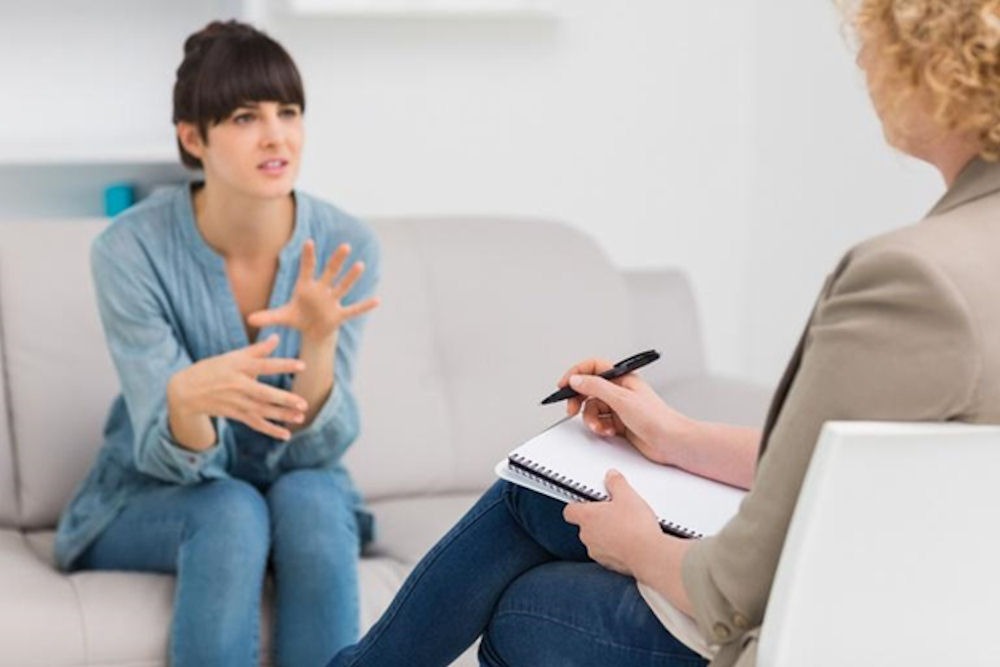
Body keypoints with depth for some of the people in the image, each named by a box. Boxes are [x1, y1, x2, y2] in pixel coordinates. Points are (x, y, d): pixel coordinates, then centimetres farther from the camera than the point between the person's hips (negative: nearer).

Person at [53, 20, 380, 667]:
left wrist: (319, 339, -37)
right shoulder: (132, 248, -22)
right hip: (151, 502, -1)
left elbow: (316, 448, -18)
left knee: (312, 502, -31)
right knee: (231, 513, -33)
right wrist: (188, 396, -48)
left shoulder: (345, 247, -16)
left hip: (298, 492, 2)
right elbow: (174, 459, -24)